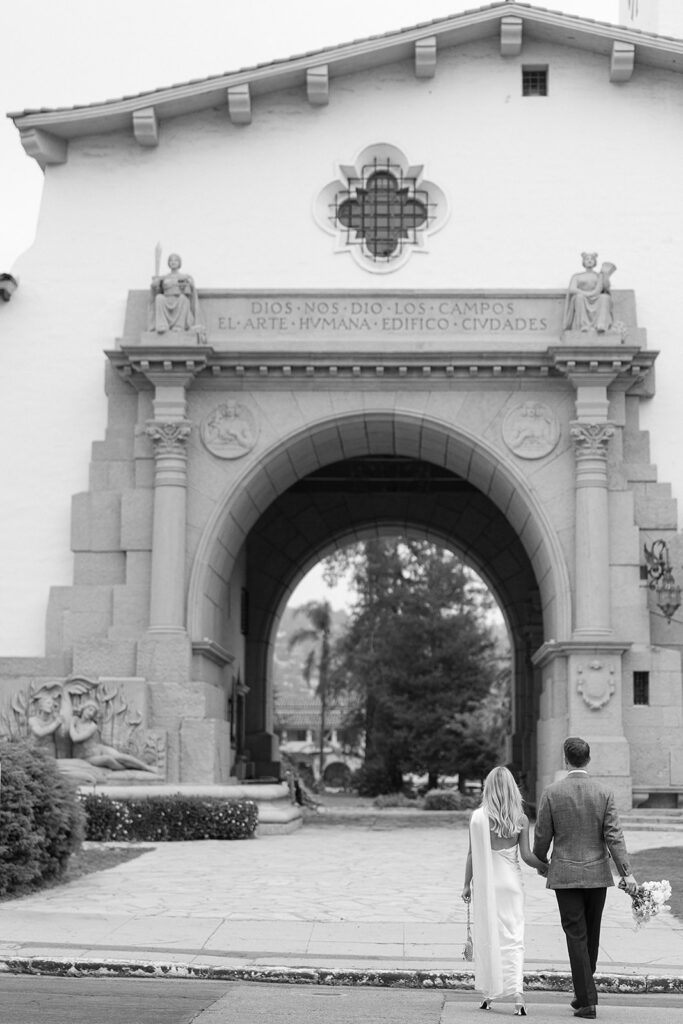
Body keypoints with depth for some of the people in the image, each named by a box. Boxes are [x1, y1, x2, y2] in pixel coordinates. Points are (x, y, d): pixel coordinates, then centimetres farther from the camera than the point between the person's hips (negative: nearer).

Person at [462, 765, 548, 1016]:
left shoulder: (478, 817, -7)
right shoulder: (520, 819, -4)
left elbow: (472, 854, -4)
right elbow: (527, 856, -5)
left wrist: (467, 884, 5)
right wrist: (544, 867, 13)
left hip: (485, 882, -1)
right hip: (511, 882, 1)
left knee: (487, 937, 10)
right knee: (513, 938, 4)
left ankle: (488, 995, 16)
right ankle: (517, 995, -9)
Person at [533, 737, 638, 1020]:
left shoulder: (551, 793, -7)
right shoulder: (604, 793, -4)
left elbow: (542, 837, -2)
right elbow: (614, 836, -10)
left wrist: (540, 862, 17)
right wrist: (627, 873, -11)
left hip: (565, 876, -2)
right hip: (597, 874, 2)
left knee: (576, 937, 1)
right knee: (591, 936, 17)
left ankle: (587, 1001, -3)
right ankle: (583, 993, 28)